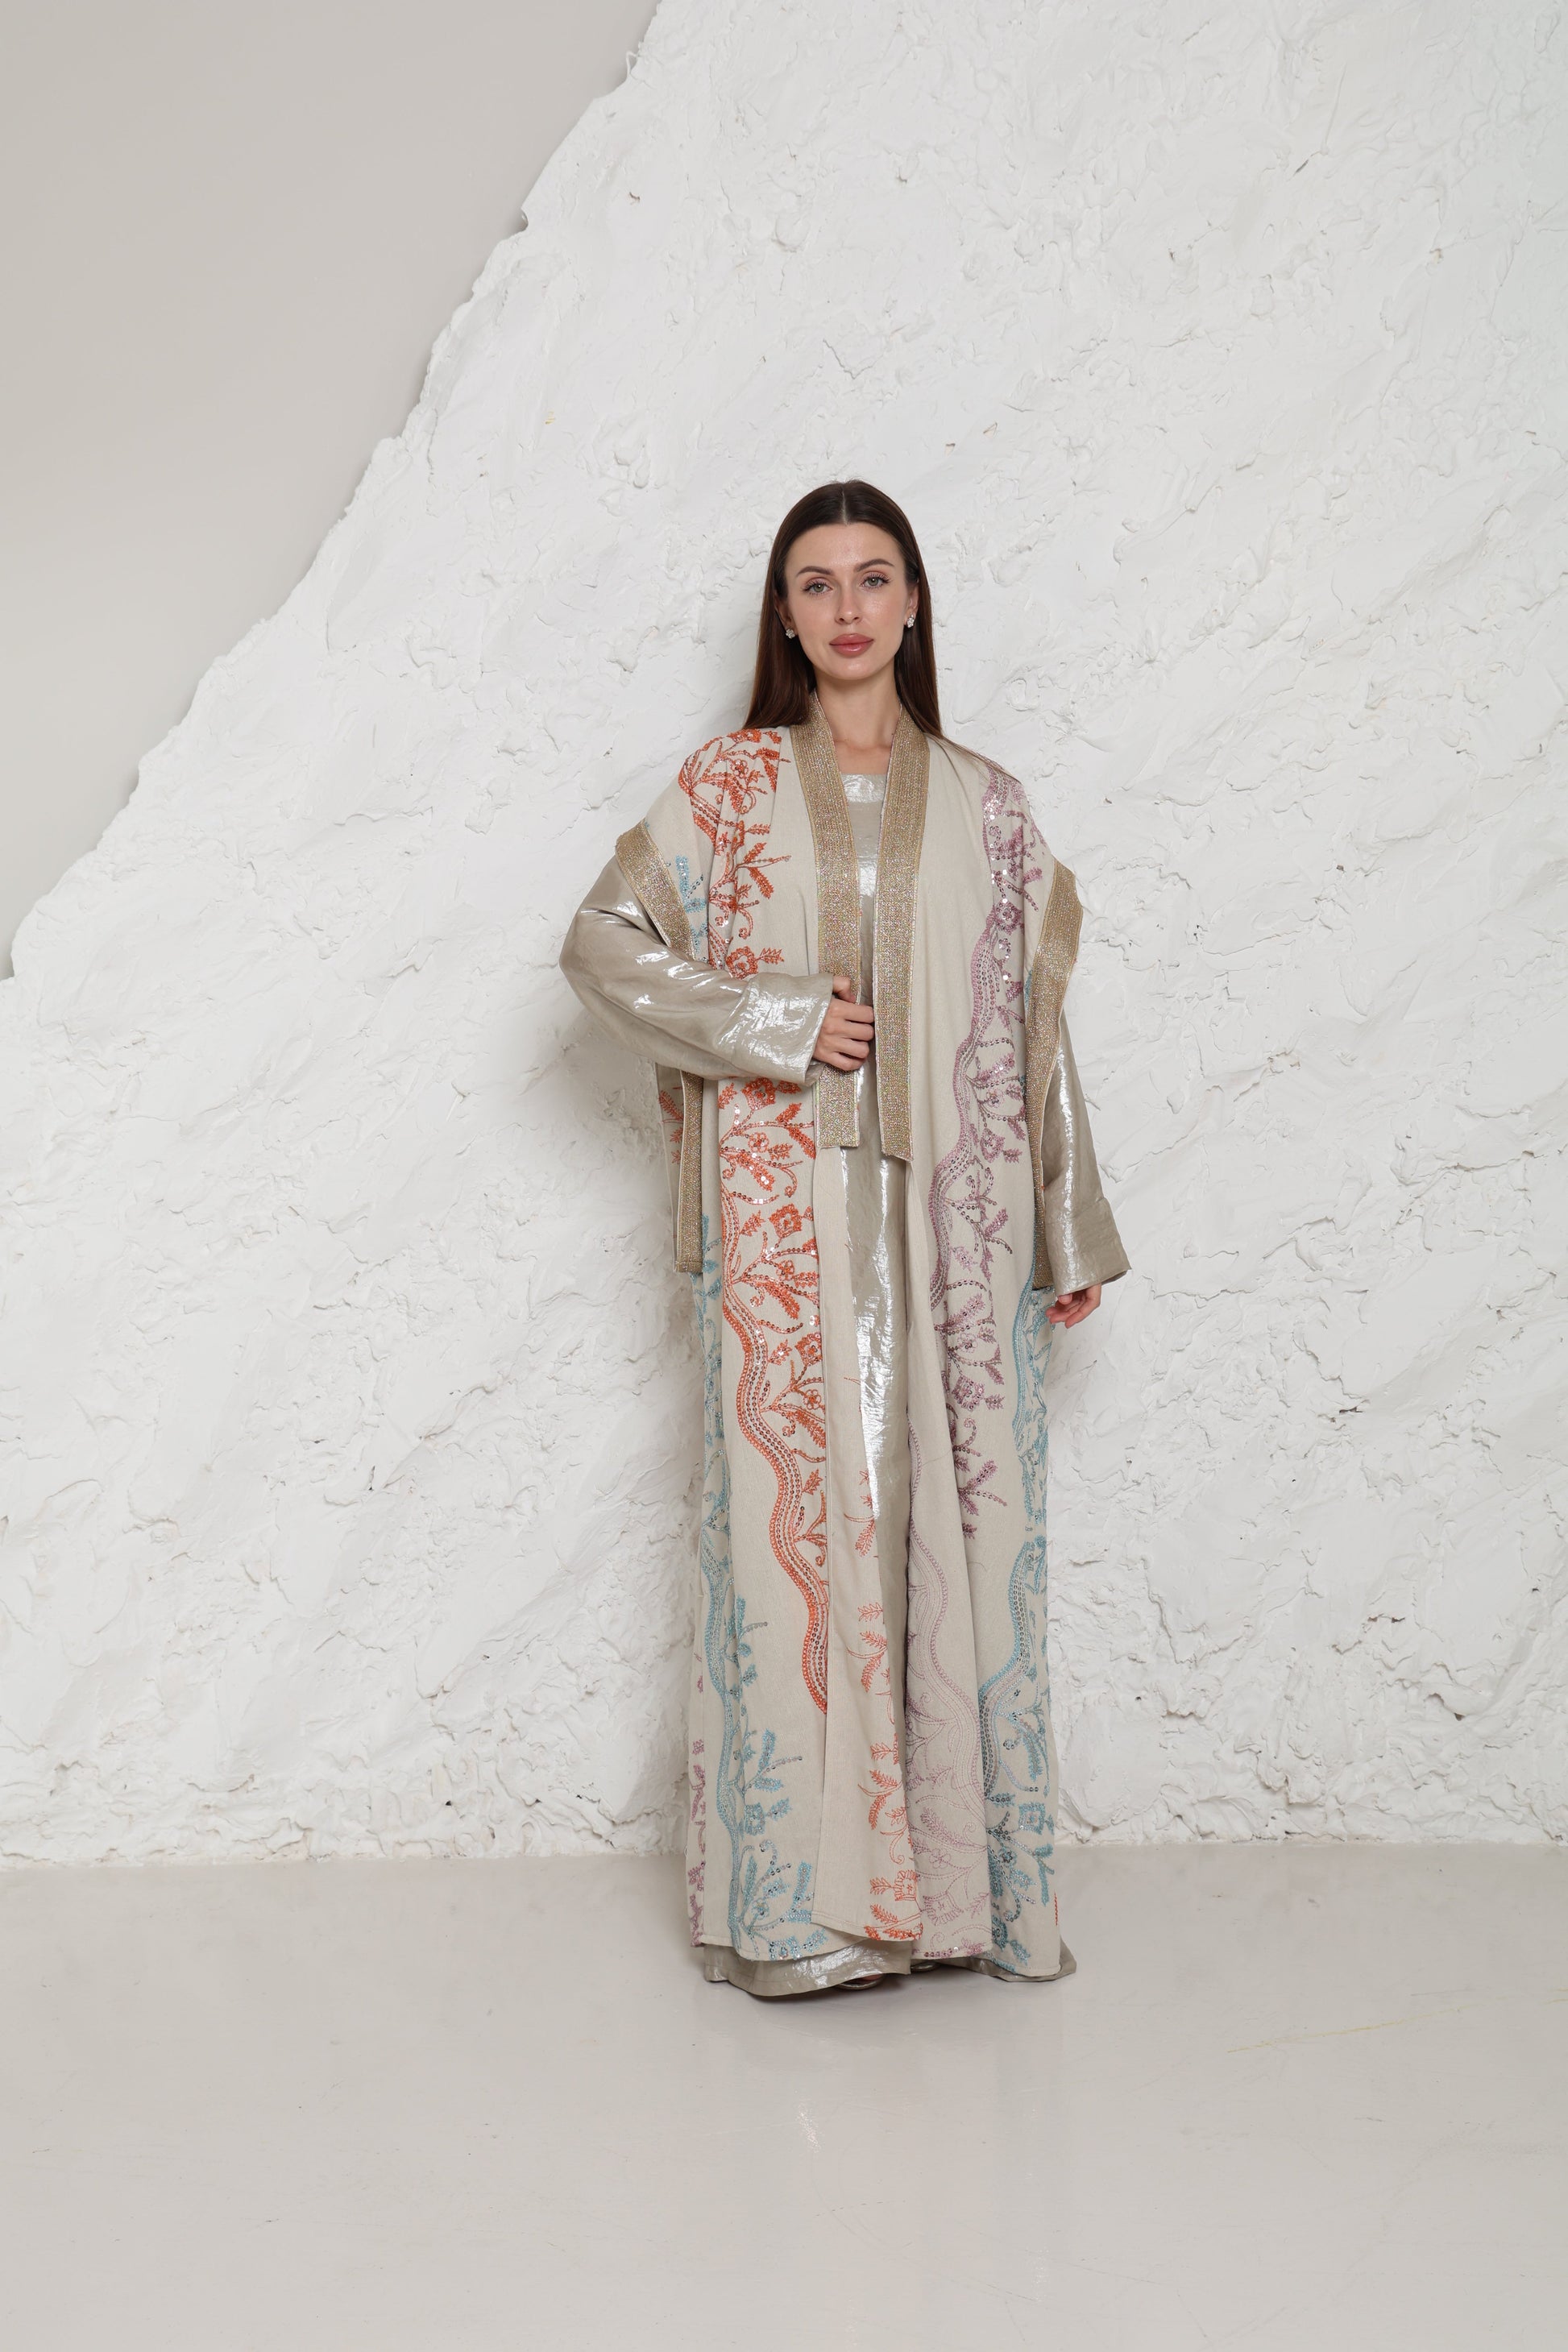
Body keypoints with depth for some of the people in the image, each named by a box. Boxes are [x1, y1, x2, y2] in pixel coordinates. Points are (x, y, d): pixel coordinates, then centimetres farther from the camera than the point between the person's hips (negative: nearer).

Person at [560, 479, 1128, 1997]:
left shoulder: (983, 805, 11)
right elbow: (603, 945, 1)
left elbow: (1032, 1021, 11)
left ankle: (964, 1874, 12)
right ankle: (804, 1896, 4)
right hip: (786, 1205, -2)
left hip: (953, 1209, 2)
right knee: (798, 1510, -4)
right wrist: (780, 1023, -10)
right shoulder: (728, 789, 7)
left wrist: (1071, 1232, 10)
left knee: (962, 1514, 1)